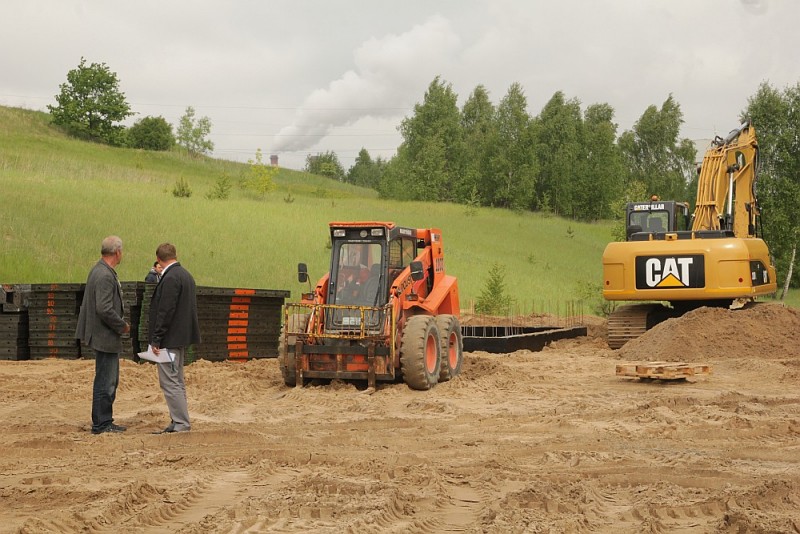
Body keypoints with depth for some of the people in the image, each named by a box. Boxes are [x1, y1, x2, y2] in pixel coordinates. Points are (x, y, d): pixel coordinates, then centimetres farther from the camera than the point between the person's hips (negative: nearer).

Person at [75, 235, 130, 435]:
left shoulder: (99, 270, 11)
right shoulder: (105, 276, -21)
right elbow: (104, 309, -26)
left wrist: (119, 324, 16)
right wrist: (122, 326, -13)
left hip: (104, 336, 11)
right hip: (105, 336, -11)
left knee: (110, 381, 17)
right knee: (105, 383, -3)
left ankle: (105, 422, 24)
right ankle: (101, 424, 5)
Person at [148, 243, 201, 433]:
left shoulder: (170, 278, -18)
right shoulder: (185, 275, 13)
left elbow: (165, 311, -22)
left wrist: (156, 339, -17)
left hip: (170, 339, -10)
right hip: (182, 336, 10)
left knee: (170, 382, -6)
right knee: (176, 381, 16)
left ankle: (181, 423, -5)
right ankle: (179, 422, 22)